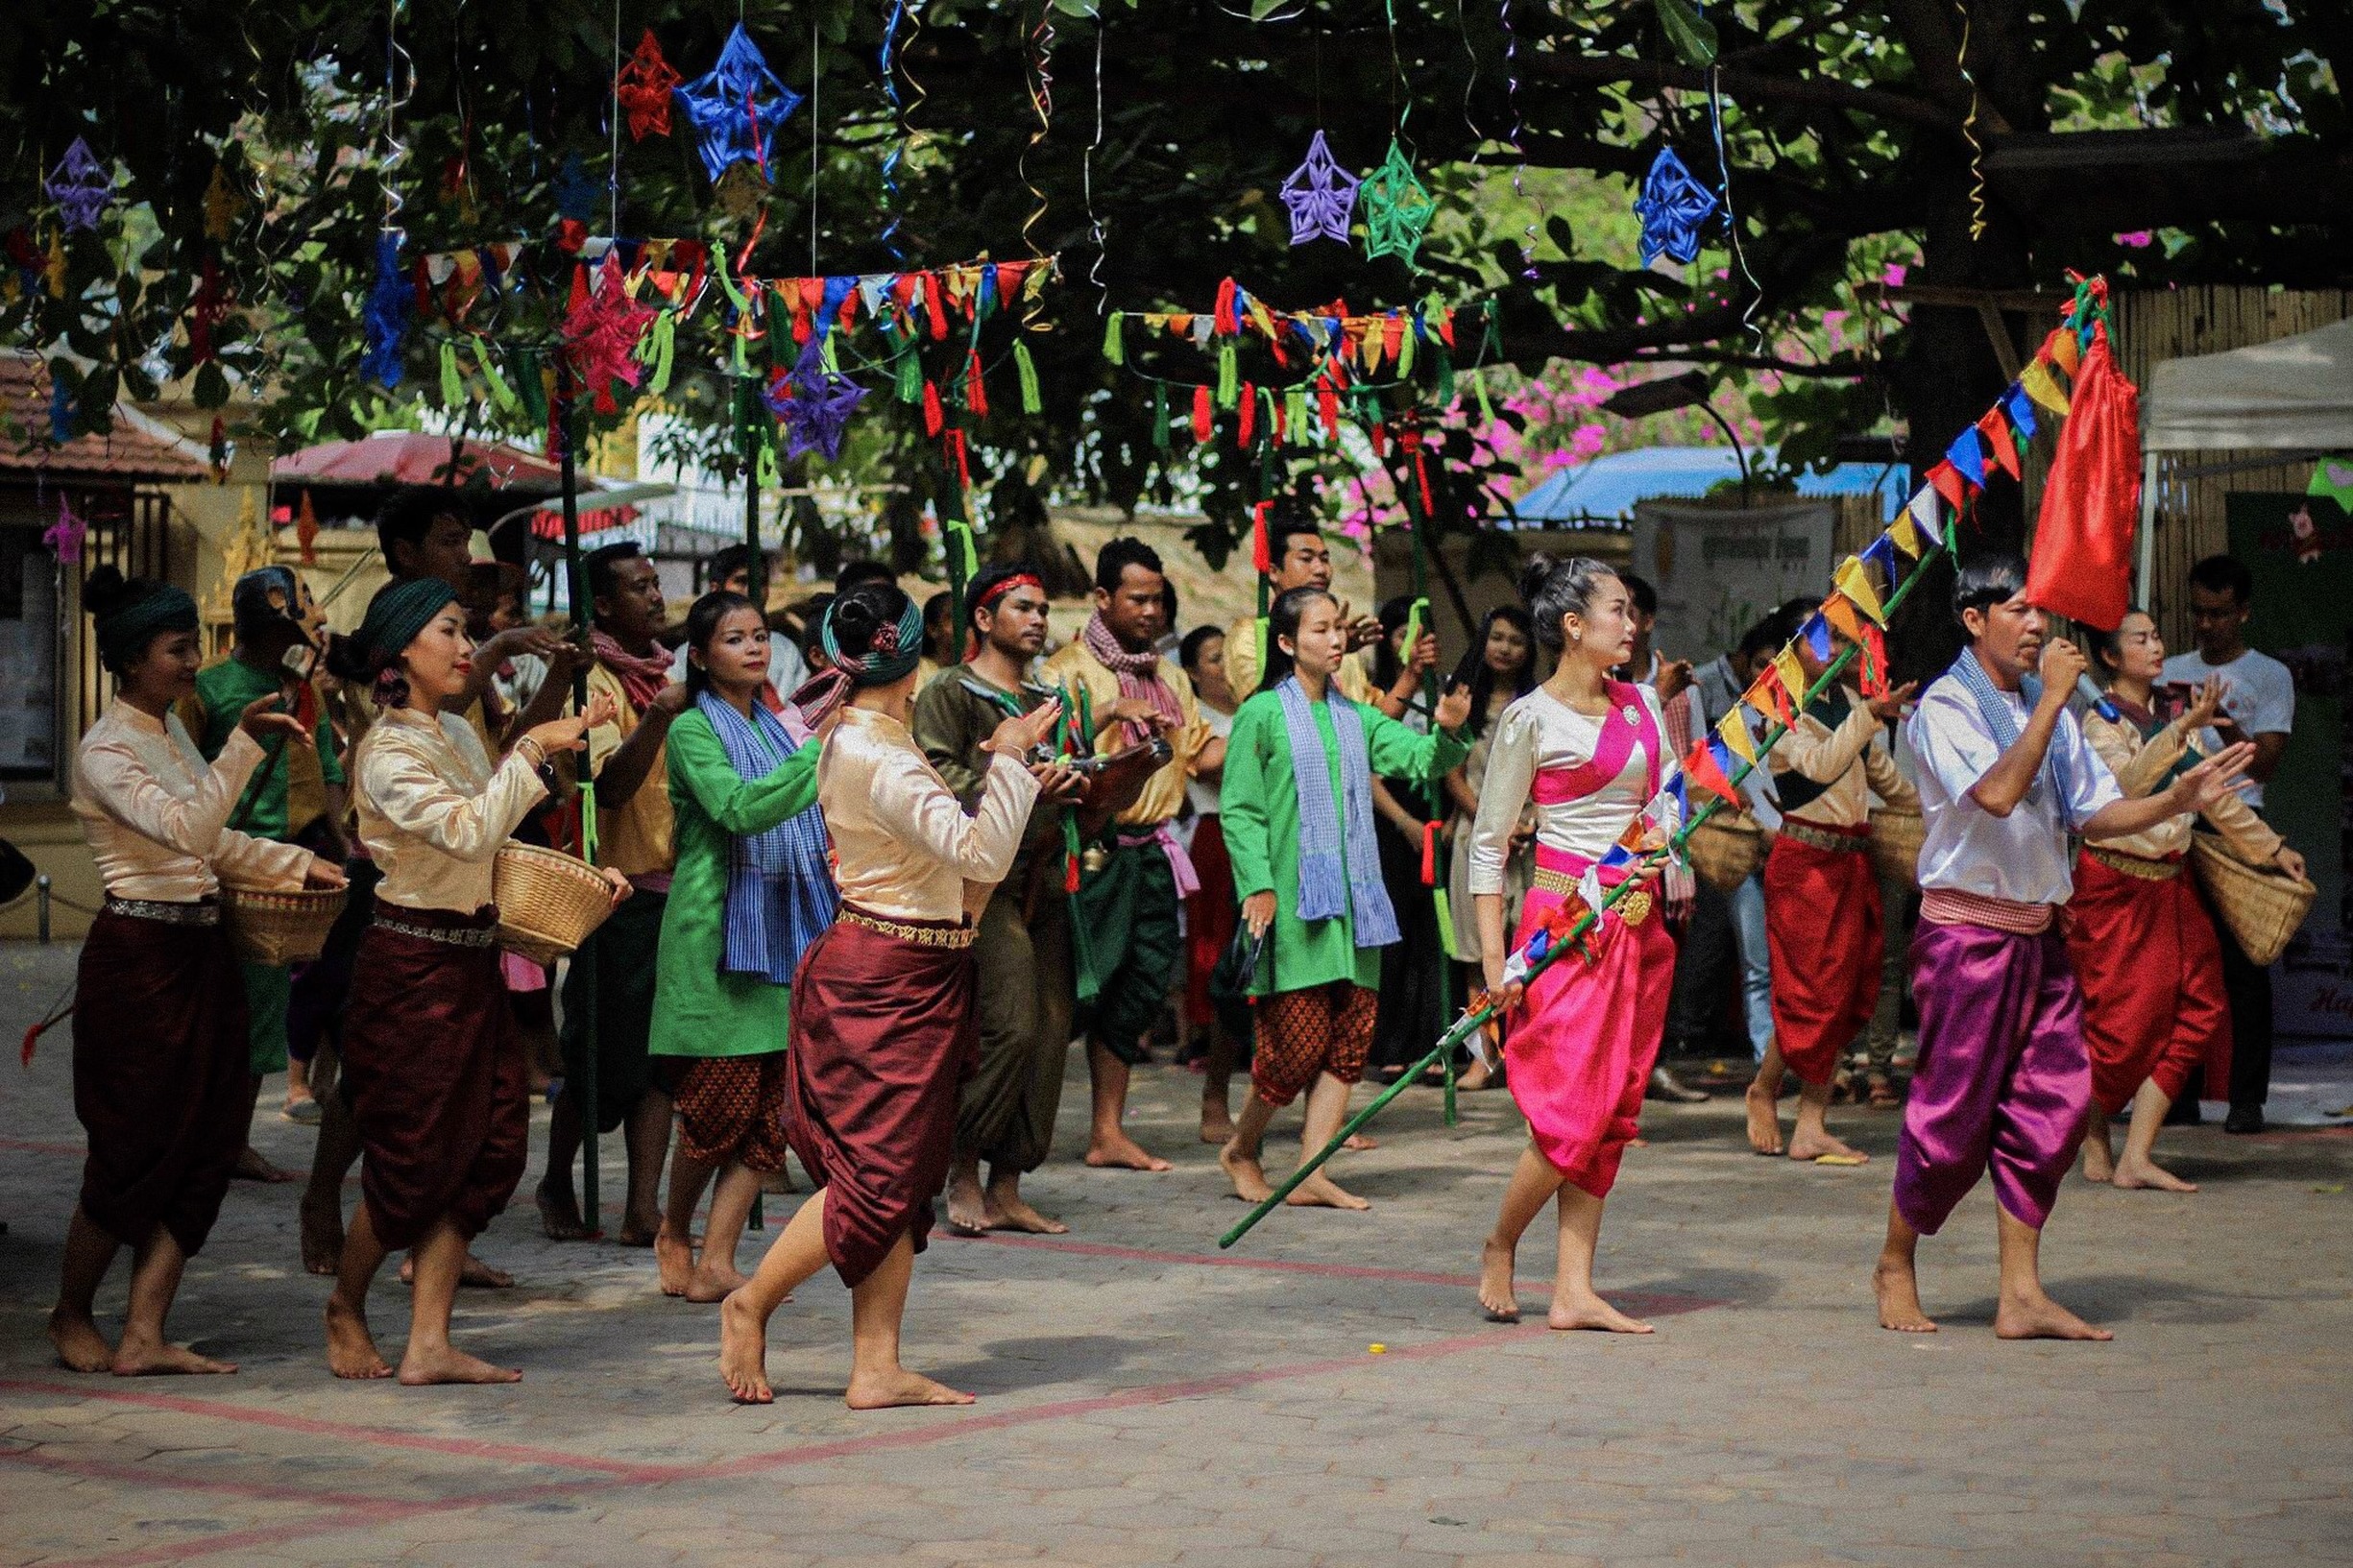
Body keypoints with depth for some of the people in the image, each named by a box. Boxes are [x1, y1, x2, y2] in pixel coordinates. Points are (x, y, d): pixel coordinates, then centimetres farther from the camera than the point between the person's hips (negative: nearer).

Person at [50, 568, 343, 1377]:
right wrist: (245, 743, -31)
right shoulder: (106, 750, -13)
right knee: (134, 1155, -1)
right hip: (138, 955, -8)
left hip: (199, 950, 9)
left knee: (206, 1145, 3)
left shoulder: (172, 731, 14)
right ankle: (71, 1315, 19)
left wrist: (299, 864, 16)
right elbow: (186, 829, -26)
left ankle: (143, 1336, 6)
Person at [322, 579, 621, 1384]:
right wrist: (533, 748, -24)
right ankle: (346, 1309, 23)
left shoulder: (458, 734, 12)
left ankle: (429, 1343, 5)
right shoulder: (388, 751, -15)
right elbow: (469, 831, -28)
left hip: (473, 963, 8)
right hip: (413, 963, -8)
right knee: (414, 1159, -1)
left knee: (485, 1150, 2)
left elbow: (500, 845, 21)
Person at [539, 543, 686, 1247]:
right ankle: (557, 1185, 20)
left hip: (674, 884, 7)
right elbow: (611, 784, -23)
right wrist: (657, 719, -35)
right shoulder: (595, 684, -10)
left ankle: (644, 1208, 1)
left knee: (659, 1056, 2)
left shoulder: (664, 675, 13)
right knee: (601, 1059, 1)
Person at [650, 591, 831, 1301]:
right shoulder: (692, 731, -5)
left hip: (781, 934, 7)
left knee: (769, 1109, 0)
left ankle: (716, 1263, 2)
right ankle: (674, 1233, 17)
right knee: (722, 1103, -7)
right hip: (715, 932, -7)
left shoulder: (776, 728, 16)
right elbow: (740, 808, -24)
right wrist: (821, 751, -29)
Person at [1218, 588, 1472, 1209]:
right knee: (1299, 1038, -6)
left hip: (1352, 900, 6)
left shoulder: (1356, 717, 14)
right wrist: (1258, 886, -14)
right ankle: (1240, 1149, 16)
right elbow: (1239, 810, -6)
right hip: (1293, 900, -6)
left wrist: (1447, 732, -19)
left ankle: (1312, 1172, 7)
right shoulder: (1261, 715, -3)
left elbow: (1420, 759, 3)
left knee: (1349, 1039, 2)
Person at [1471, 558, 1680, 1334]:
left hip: (1636, 926, 7)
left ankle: (1573, 1290, 5)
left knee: (1612, 1112, 4)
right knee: (1571, 1113, -11)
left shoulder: (1641, 704, 12)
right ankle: (1499, 1246, 13)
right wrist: (1494, 955, -11)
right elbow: (1488, 841, -6)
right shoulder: (1530, 720, -7)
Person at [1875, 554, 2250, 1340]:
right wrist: (2054, 696, -23)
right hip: (1968, 930, -7)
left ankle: (2022, 1294, 3)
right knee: (1954, 1112, -3)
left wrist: (2177, 800, -2)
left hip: (2037, 932, 7)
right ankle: (1895, 1266, 17)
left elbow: (2094, 815, 13)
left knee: (2054, 1100, 0)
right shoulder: (1945, 708, -9)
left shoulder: (2046, 710, 14)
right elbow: (1997, 793, -25)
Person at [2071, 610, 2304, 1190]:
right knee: (2117, 1017, -4)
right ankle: (2097, 1148, 15)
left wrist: (2271, 846, 23)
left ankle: (2135, 1158, -4)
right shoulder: (2100, 722, -9)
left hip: (2169, 882, 7)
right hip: (2114, 883, -7)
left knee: (2197, 1011, -3)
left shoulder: (2175, 714, 13)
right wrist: (2183, 729, -39)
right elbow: (2127, 782, -29)